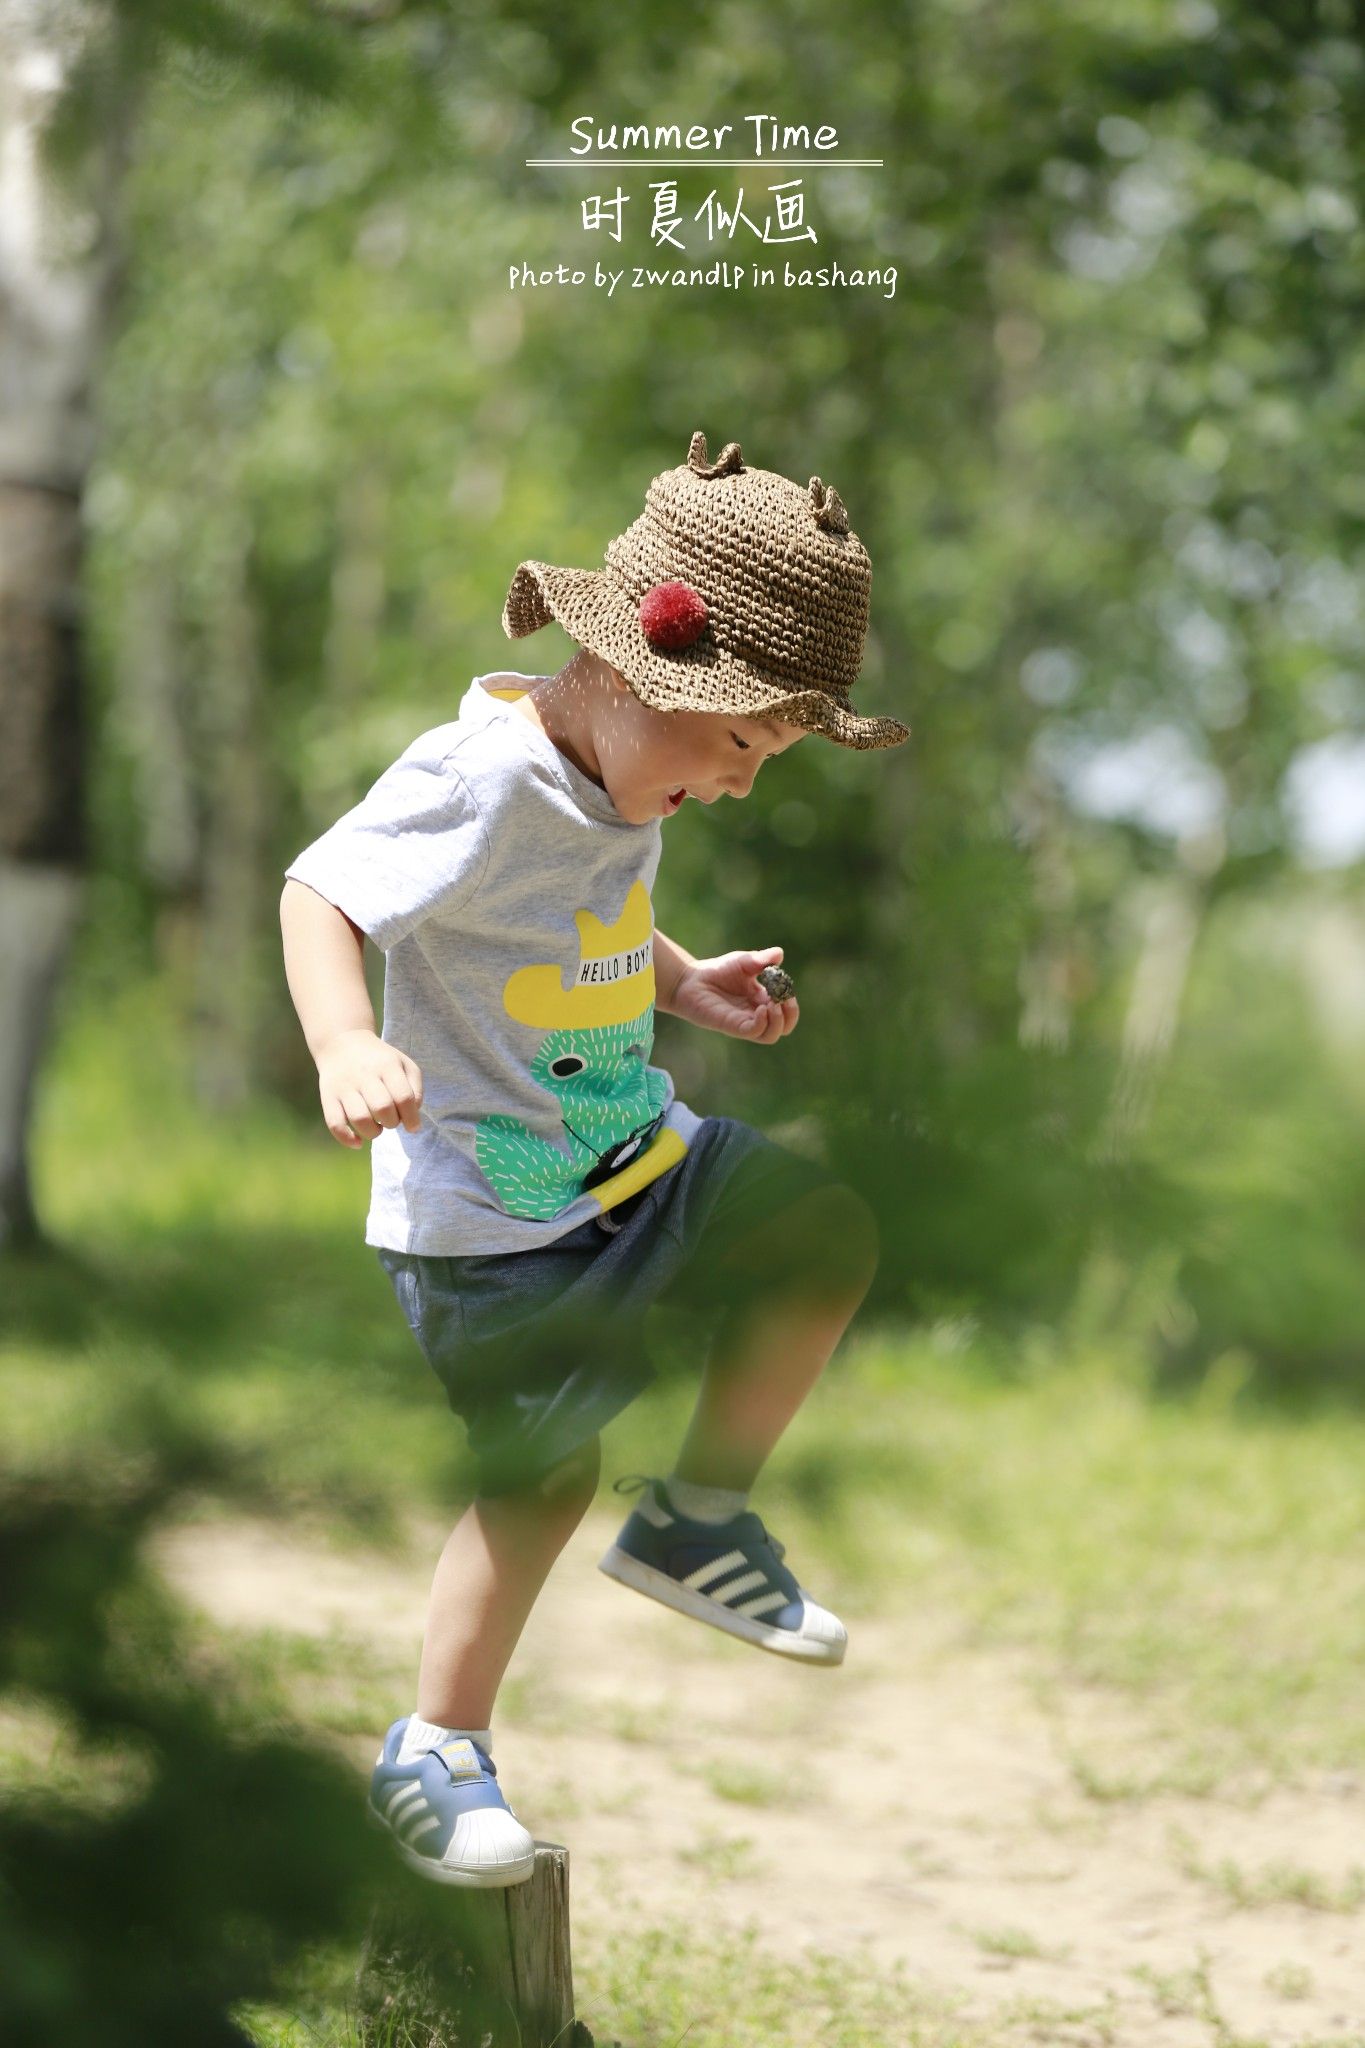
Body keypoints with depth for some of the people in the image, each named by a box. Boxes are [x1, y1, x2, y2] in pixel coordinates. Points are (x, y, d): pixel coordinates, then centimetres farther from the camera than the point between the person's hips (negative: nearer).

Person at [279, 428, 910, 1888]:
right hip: (489, 1217, -9)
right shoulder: (482, 784, -26)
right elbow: (318, 897, -33)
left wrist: (687, 986, 9)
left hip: (637, 1160, 9)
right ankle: (435, 1751, 14)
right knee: (543, 1479, -5)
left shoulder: (617, 789, 3)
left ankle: (696, 1519, 20)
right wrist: (343, 1047, -49)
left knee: (828, 1237, 7)